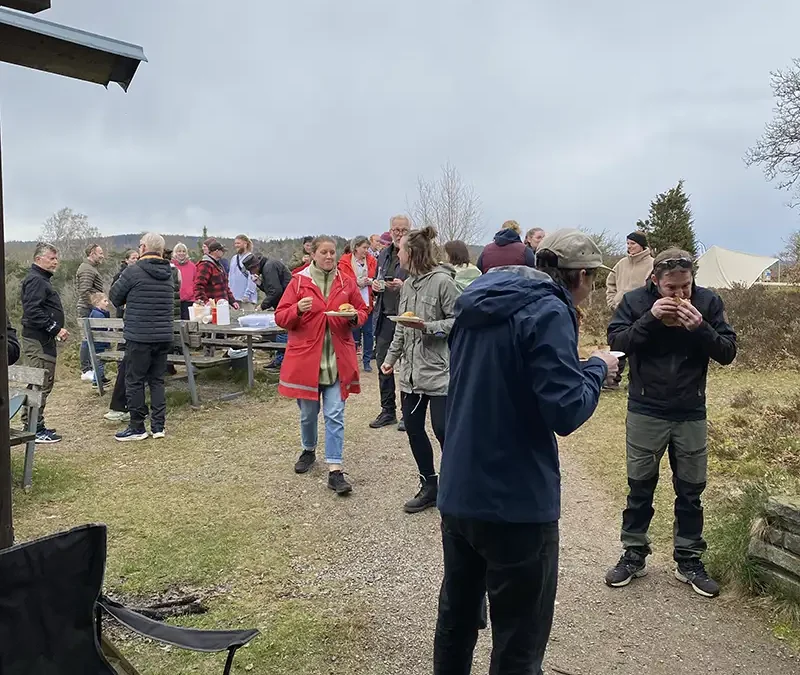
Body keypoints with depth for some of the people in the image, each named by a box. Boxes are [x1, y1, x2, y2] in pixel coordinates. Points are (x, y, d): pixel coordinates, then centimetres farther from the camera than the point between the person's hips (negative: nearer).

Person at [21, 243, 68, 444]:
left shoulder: (42, 280, 20)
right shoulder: (35, 280, -13)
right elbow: (33, 311, -23)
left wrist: (57, 329, 16)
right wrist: (55, 328, -22)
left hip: (43, 340, 11)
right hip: (38, 341, -11)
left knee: (45, 383, 15)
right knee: (40, 384, -8)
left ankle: (33, 425, 23)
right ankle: (34, 429, -3)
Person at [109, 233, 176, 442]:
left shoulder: (133, 272, -11)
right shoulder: (169, 275, 8)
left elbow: (115, 297, 0)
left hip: (139, 337, -6)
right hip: (164, 336, 6)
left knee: (134, 381, 5)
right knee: (157, 380, 12)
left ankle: (137, 428, 11)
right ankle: (158, 426, 14)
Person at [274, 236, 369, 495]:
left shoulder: (346, 282, 4)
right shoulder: (298, 282, -1)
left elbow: (362, 311, 13)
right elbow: (280, 317, -2)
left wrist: (354, 317, -9)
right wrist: (297, 310, -22)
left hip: (338, 359, 1)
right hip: (305, 357, 0)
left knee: (335, 415, -3)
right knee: (308, 412, 13)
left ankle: (335, 470, -1)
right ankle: (309, 450, 40)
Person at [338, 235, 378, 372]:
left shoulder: (372, 261, 8)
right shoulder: (345, 261, -2)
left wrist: (371, 281, -12)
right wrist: (357, 282, -19)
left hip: (367, 302, 3)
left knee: (368, 332, 4)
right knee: (353, 332, 3)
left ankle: (367, 361, 14)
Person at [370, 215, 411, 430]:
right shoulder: (383, 255, 14)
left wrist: (403, 286, -24)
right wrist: (375, 286, 4)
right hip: (385, 316, 7)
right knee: (383, 363, 10)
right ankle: (387, 411, 23)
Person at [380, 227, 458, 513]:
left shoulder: (442, 281, -13)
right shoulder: (407, 285, 11)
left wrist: (428, 326, -22)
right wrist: (391, 357, 18)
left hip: (439, 371, -8)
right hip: (411, 371, 8)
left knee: (443, 430, -3)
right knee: (412, 428, 11)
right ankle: (429, 485, 26)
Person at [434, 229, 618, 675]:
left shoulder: (478, 304, 9)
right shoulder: (548, 312, -15)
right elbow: (567, 411, -20)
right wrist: (597, 368, -2)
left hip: (458, 493, 8)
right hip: (517, 501, -8)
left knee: (456, 617, 23)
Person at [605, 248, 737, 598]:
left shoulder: (709, 302, -6)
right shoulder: (635, 301, -9)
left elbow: (728, 352, -7)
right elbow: (616, 341, -15)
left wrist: (701, 328, -24)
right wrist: (649, 318, -25)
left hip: (691, 414, 1)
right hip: (645, 412, -1)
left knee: (690, 491, 12)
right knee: (640, 487, 10)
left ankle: (689, 560, 27)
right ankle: (634, 554, 25)